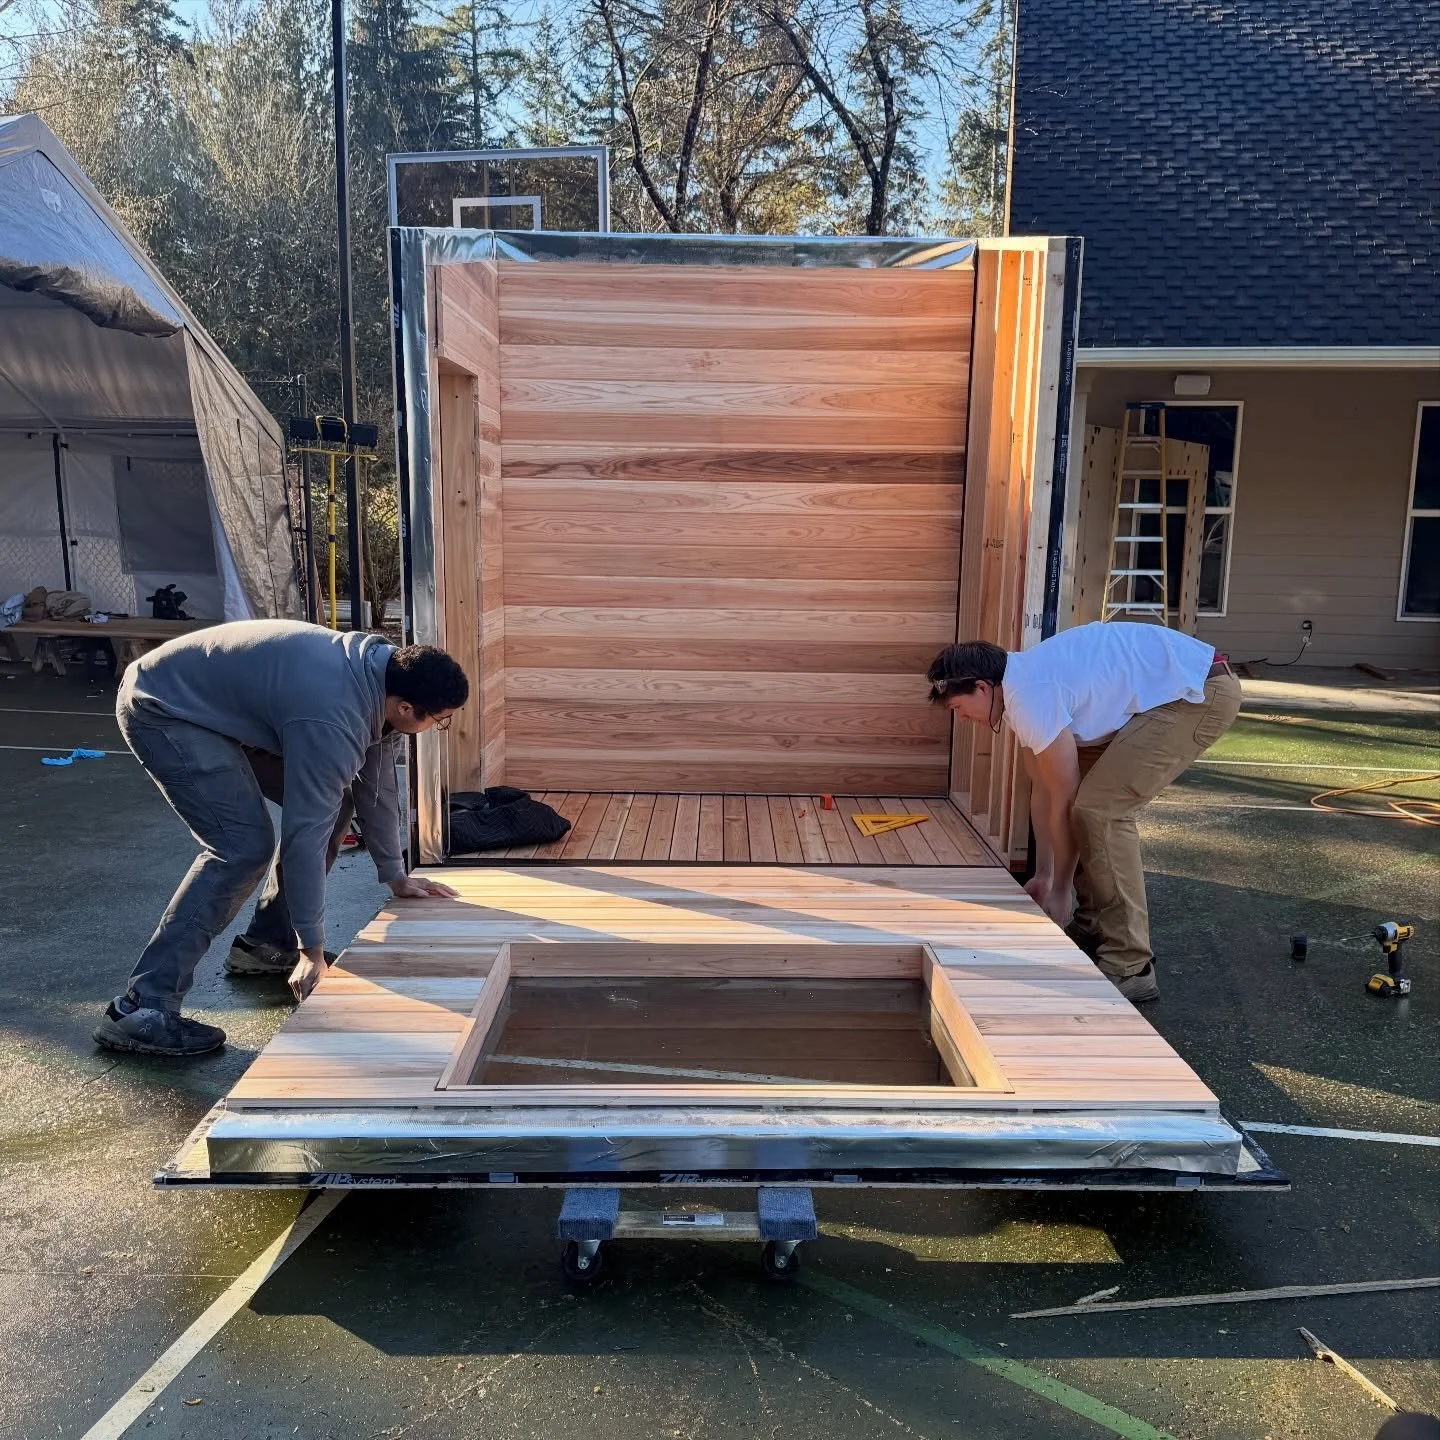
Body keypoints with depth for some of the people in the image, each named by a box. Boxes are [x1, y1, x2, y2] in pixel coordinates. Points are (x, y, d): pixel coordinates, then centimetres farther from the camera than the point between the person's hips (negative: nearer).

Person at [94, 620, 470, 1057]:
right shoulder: (332, 720, -33)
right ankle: (142, 1008, -18)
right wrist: (311, 950, -23)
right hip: (161, 709, -10)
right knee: (244, 847, -21)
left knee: (328, 800, 7)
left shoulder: (380, 669, -6)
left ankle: (268, 942, 20)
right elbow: (305, 834, -31)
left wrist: (396, 877, 12)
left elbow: (376, 784, 6)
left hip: (220, 704, 10)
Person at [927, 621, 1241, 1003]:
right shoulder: (1019, 686, 8)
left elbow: (1064, 801, -15)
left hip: (1201, 693, -10)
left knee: (1099, 807, -16)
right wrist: (1042, 874, 17)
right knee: (1088, 797, 12)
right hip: (1166, 694, 10)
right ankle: (1092, 928, 22)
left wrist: (1059, 889, -3)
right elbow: (1043, 791, 14)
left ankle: (1128, 967, -10)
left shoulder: (1031, 697, -22)